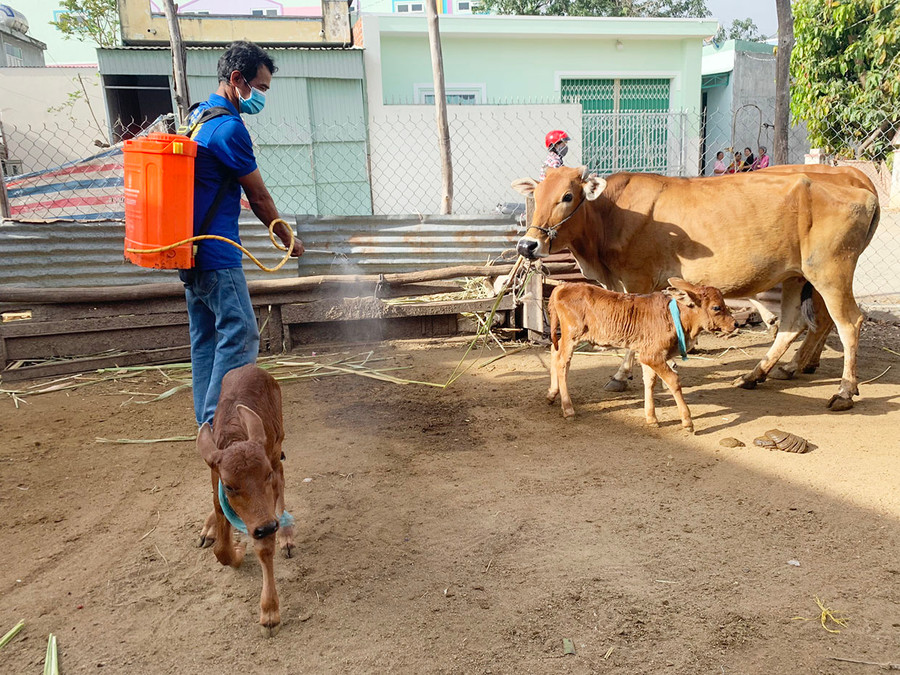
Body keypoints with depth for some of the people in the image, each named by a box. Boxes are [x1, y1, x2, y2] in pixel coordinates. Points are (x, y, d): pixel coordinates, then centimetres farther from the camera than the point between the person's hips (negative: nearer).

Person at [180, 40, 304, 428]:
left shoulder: (197, 116, 18)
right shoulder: (229, 128, -13)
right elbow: (259, 198, -8)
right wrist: (288, 239, 6)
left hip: (190, 249, 10)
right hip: (216, 252, -10)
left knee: (205, 337, 12)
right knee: (240, 336, -10)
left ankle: (207, 423, 18)